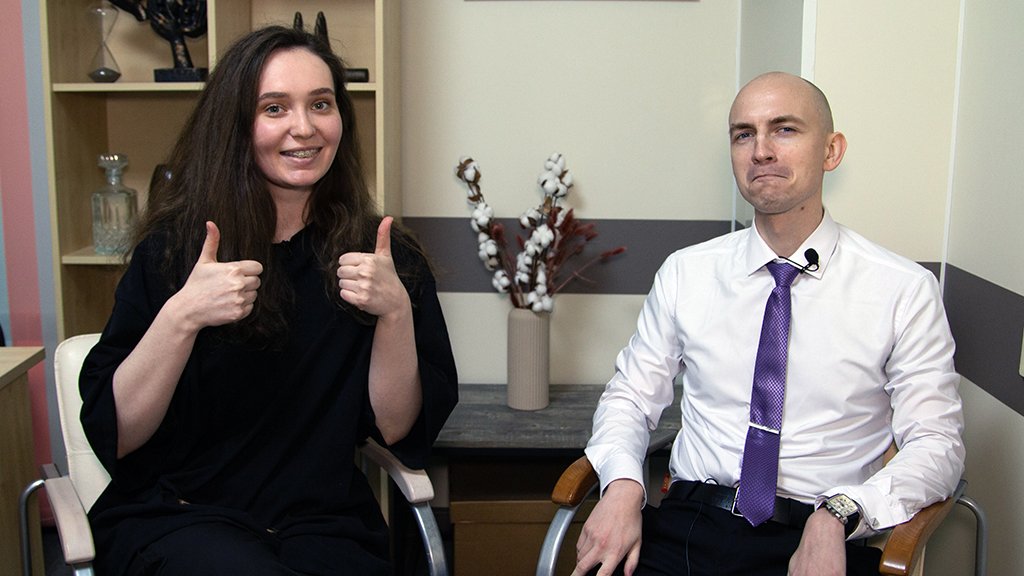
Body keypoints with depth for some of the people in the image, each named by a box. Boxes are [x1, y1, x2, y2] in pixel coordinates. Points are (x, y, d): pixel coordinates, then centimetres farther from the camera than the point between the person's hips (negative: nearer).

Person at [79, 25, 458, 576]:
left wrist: (396, 312, -18)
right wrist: (180, 318, -21)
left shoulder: (385, 256, 2)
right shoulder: (172, 247, -1)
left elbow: (397, 429, -2)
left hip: (324, 525, 2)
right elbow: (112, 436, -5)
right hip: (174, 516, -1)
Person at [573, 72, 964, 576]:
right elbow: (630, 396, 13)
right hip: (685, 528, 2)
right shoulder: (686, 273, 9)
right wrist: (622, 486, -7)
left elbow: (936, 443, 0)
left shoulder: (905, 291, 2)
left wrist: (838, 514, -17)